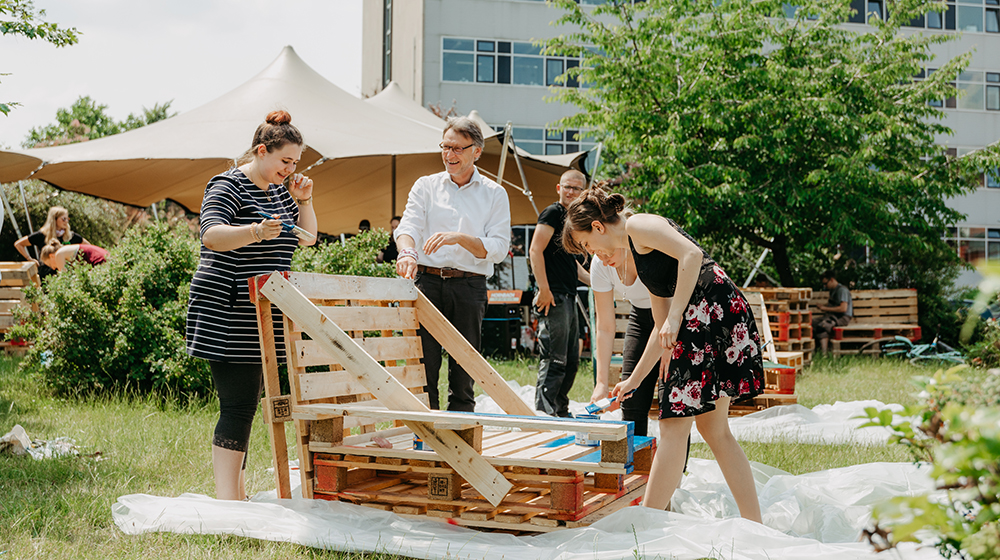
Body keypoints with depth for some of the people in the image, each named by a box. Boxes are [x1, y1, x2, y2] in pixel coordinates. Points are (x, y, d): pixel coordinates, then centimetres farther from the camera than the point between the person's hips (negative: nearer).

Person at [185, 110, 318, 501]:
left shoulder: (279, 190, 16)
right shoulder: (229, 186, -9)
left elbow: (306, 238, 20)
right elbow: (212, 235, -25)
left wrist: (303, 202, 3)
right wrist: (256, 232, -41)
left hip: (264, 315, 9)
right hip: (227, 314, -9)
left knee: (246, 402, 11)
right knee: (238, 405, -13)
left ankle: (237, 494, 17)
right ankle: (226, 500, -12)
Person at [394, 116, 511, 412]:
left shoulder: (494, 194, 9)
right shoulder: (425, 186, 12)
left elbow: (498, 248, 0)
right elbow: (408, 224, -5)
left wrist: (459, 238, -16)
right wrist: (407, 250, -27)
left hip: (470, 287, 0)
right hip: (427, 280, 0)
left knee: (464, 372, 3)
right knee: (424, 365, -4)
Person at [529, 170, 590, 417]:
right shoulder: (552, 213, -7)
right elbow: (535, 251, -16)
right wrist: (544, 290, -22)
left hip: (568, 297, 10)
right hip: (553, 297, -10)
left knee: (571, 359, 15)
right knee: (554, 359, -11)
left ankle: (560, 412, 24)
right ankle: (543, 413, -9)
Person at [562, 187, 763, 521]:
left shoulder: (639, 225, 0)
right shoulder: (640, 253, 25)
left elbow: (691, 254, -18)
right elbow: (661, 328, 27)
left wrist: (675, 317, -20)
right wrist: (633, 380, 30)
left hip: (711, 309, -10)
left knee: (674, 426, -6)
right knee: (714, 430, 15)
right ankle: (754, 527, 19)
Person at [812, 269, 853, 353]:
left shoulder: (842, 290, -11)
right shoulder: (832, 290, 19)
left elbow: (843, 308, -22)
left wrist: (826, 308, -15)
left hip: (842, 317, -10)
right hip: (832, 316, 10)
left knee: (822, 326, -34)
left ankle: (824, 353, -38)